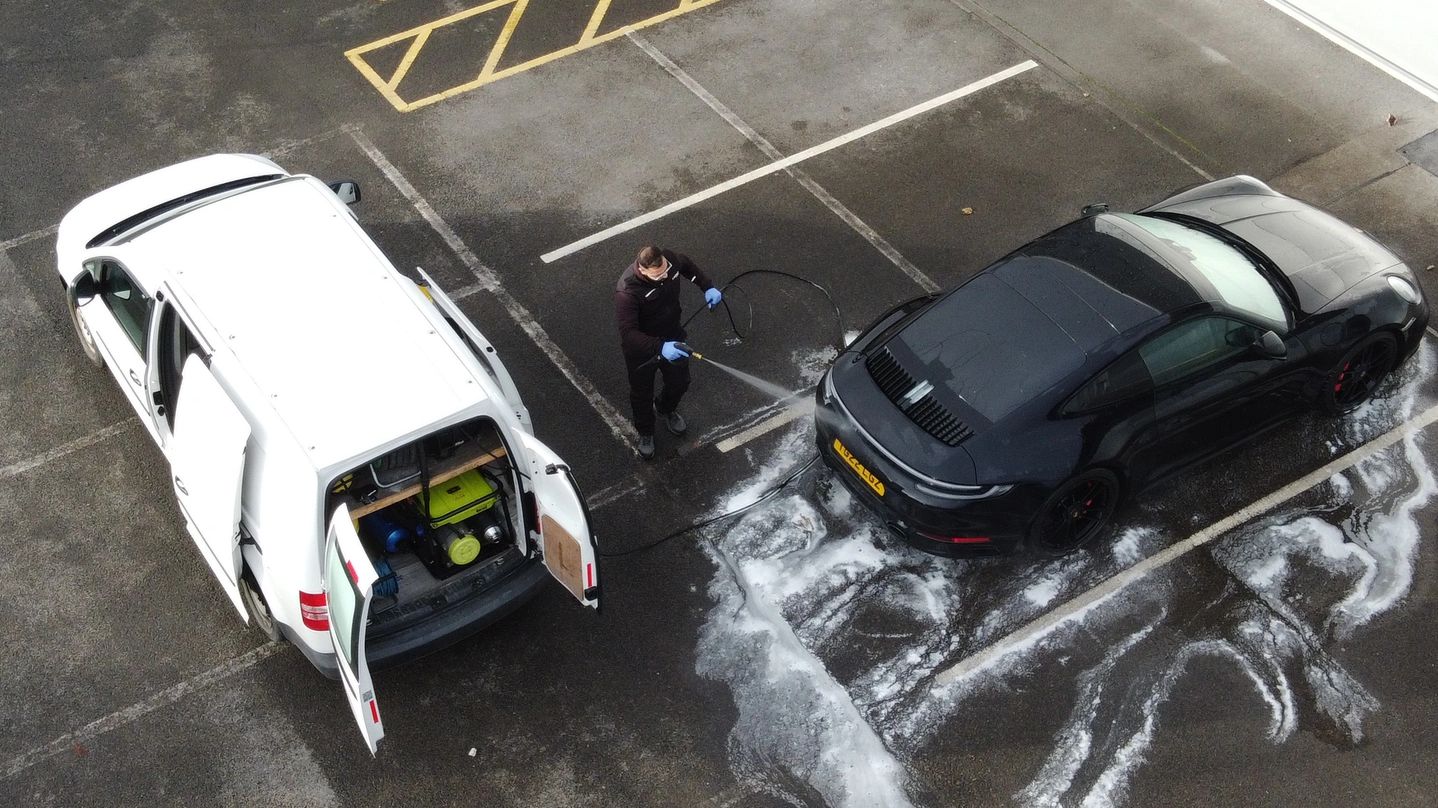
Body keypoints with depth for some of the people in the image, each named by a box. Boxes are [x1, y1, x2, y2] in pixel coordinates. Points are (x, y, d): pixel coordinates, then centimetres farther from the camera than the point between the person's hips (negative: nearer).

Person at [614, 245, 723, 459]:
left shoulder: (670, 259, -23)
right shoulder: (626, 292, -41)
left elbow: (688, 265, 3)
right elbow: (628, 334, -43)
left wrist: (708, 287, -7)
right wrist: (660, 347, -54)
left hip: (671, 338, 5)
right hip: (641, 349, -5)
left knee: (680, 382, 26)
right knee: (642, 393, 20)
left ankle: (667, 409, 63)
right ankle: (645, 433, 51)